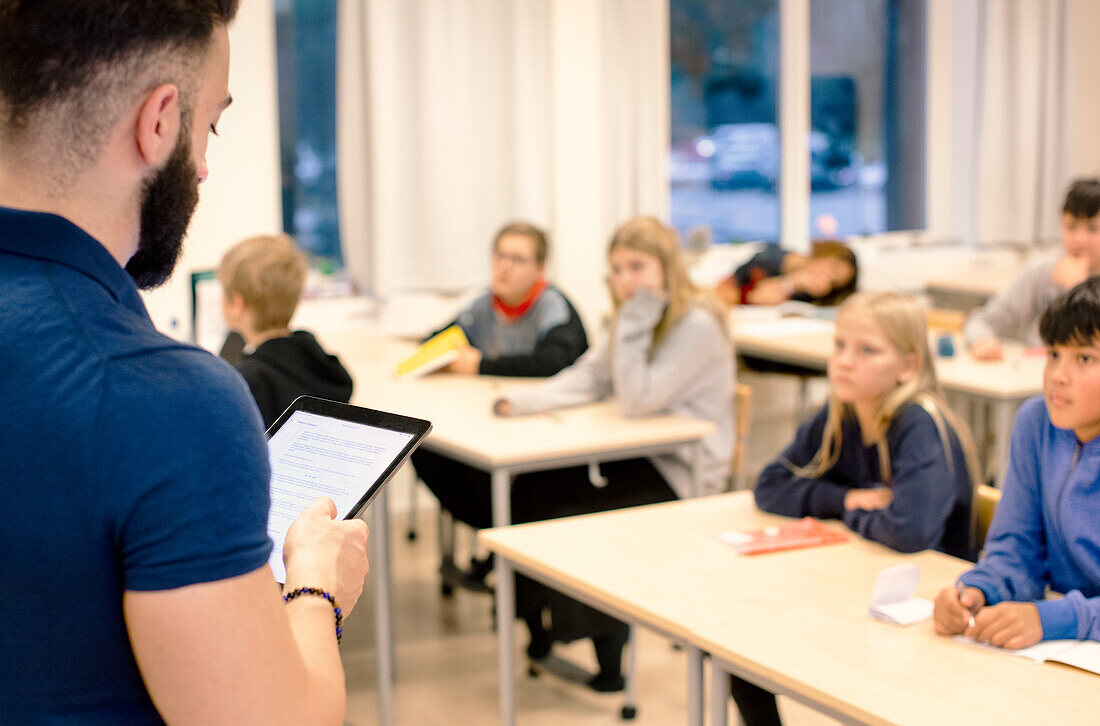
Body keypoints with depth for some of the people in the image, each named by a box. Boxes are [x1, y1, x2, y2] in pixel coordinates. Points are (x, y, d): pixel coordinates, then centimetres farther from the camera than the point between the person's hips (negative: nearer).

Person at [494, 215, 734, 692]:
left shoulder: (698, 326, -17)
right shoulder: (633, 317, 11)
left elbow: (636, 401, -23)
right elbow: (586, 378, 4)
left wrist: (637, 320, -23)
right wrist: (522, 402, -11)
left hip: (682, 474, -8)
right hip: (638, 456, 8)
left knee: (570, 517, -20)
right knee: (530, 489, -9)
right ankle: (536, 627, 3)